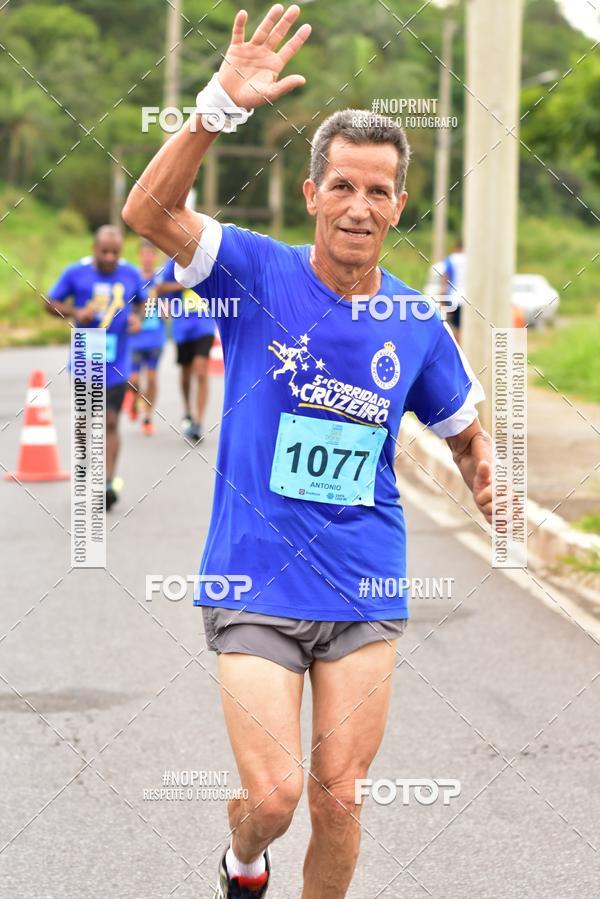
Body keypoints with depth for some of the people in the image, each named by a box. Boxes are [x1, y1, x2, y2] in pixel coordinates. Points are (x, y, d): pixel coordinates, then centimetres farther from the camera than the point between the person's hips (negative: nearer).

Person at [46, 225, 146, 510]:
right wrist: (77, 313, -15)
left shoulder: (130, 274, 2)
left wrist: (137, 317, -4)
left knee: (110, 422, -7)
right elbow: (51, 303, 3)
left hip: (116, 364, 0)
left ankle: (108, 483, -8)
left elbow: (141, 301, 19)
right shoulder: (76, 272, -5)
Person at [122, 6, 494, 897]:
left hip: (366, 593, 3)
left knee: (338, 799, 5)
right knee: (274, 795, -7)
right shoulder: (259, 273, -7)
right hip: (254, 589, -3)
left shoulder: (418, 323, 2)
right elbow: (149, 212, -24)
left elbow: (464, 428, 20)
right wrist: (221, 106, -36)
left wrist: (485, 474, -1)